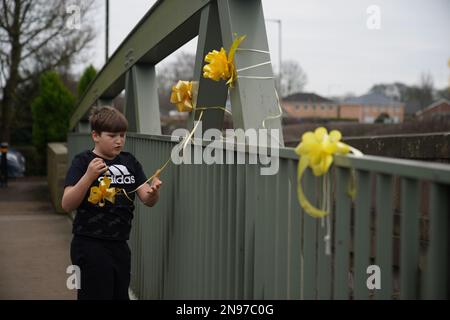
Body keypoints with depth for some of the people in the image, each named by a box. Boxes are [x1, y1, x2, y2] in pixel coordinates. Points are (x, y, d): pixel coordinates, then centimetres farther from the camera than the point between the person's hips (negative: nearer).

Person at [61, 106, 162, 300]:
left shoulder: (129, 161, 7)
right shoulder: (83, 162, -7)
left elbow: (147, 200, 4)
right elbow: (67, 205, -16)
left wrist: (153, 191, -19)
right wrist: (89, 176, -29)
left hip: (120, 246, 6)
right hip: (90, 247, -6)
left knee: (121, 295, 15)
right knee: (96, 295, 0)